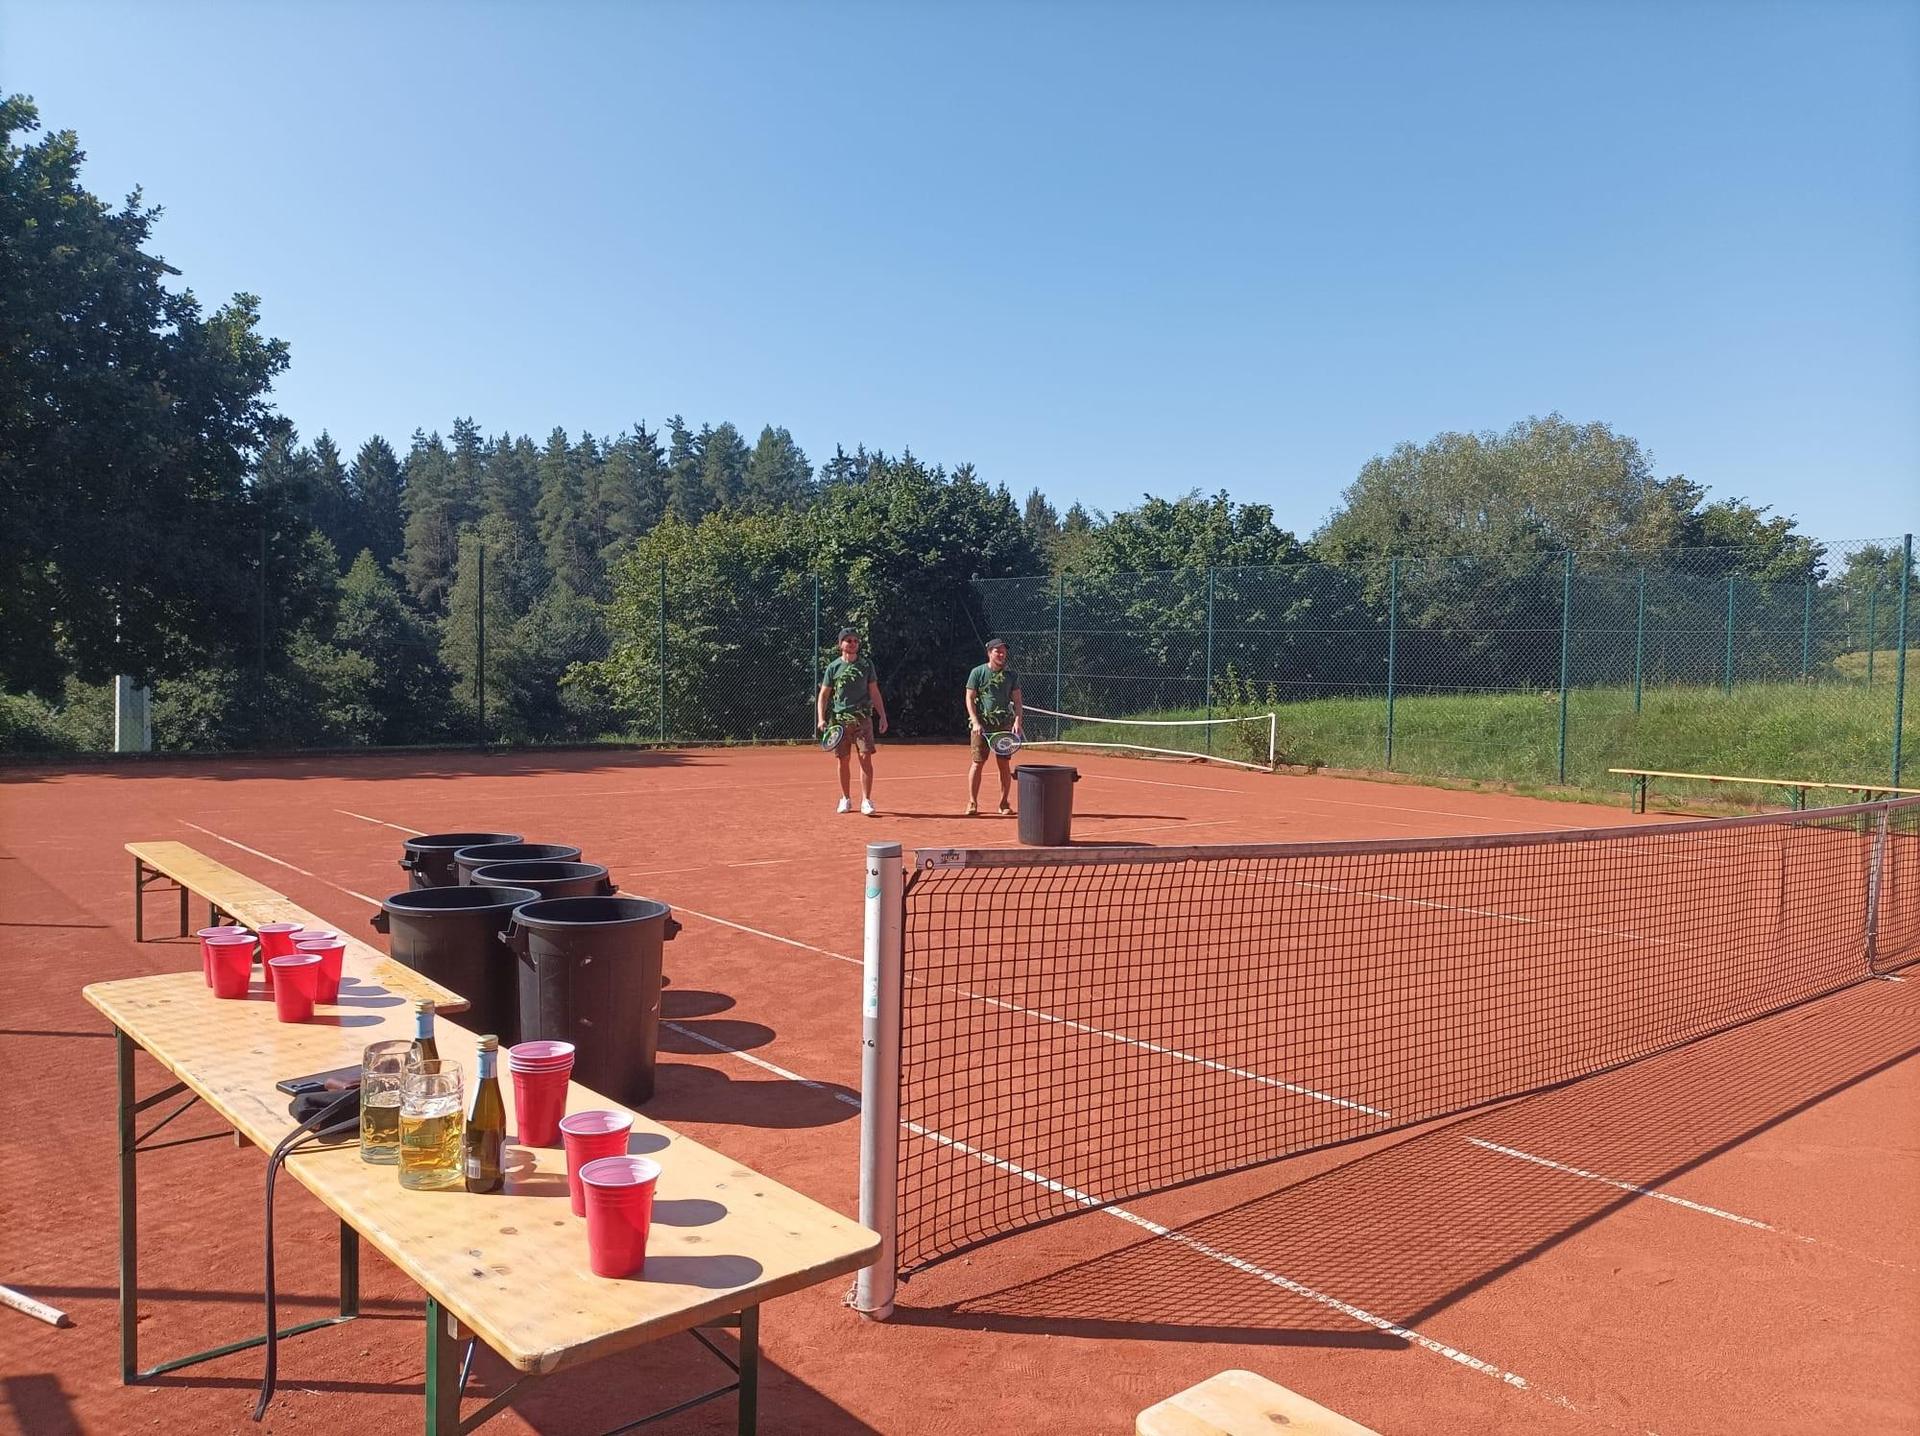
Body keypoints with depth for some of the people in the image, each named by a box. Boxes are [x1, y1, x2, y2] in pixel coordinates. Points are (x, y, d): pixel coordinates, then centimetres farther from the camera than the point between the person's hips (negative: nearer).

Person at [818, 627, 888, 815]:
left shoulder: (866, 665, 6)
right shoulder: (833, 667, 5)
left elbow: (875, 693, 9)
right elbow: (823, 695, 7)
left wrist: (883, 716, 3)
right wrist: (821, 719, -4)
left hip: (863, 718, 0)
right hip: (840, 719, 0)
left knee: (866, 757, -9)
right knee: (844, 760, 5)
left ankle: (866, 800, -6)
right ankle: (846, 799, 18)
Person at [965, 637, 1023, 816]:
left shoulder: (1011, 675, 8)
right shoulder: (977, 672, 1)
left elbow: (1017, 700, 8)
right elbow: (970, 699, 0)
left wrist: (1017, 720, -7)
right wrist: (975, 722, -11)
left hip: (1004, 725, 2)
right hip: (982, 725, -2)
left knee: (1004, 764, 3)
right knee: (978, 763, -3)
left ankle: (1005, 803, 12)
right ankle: (972, 803, 5)